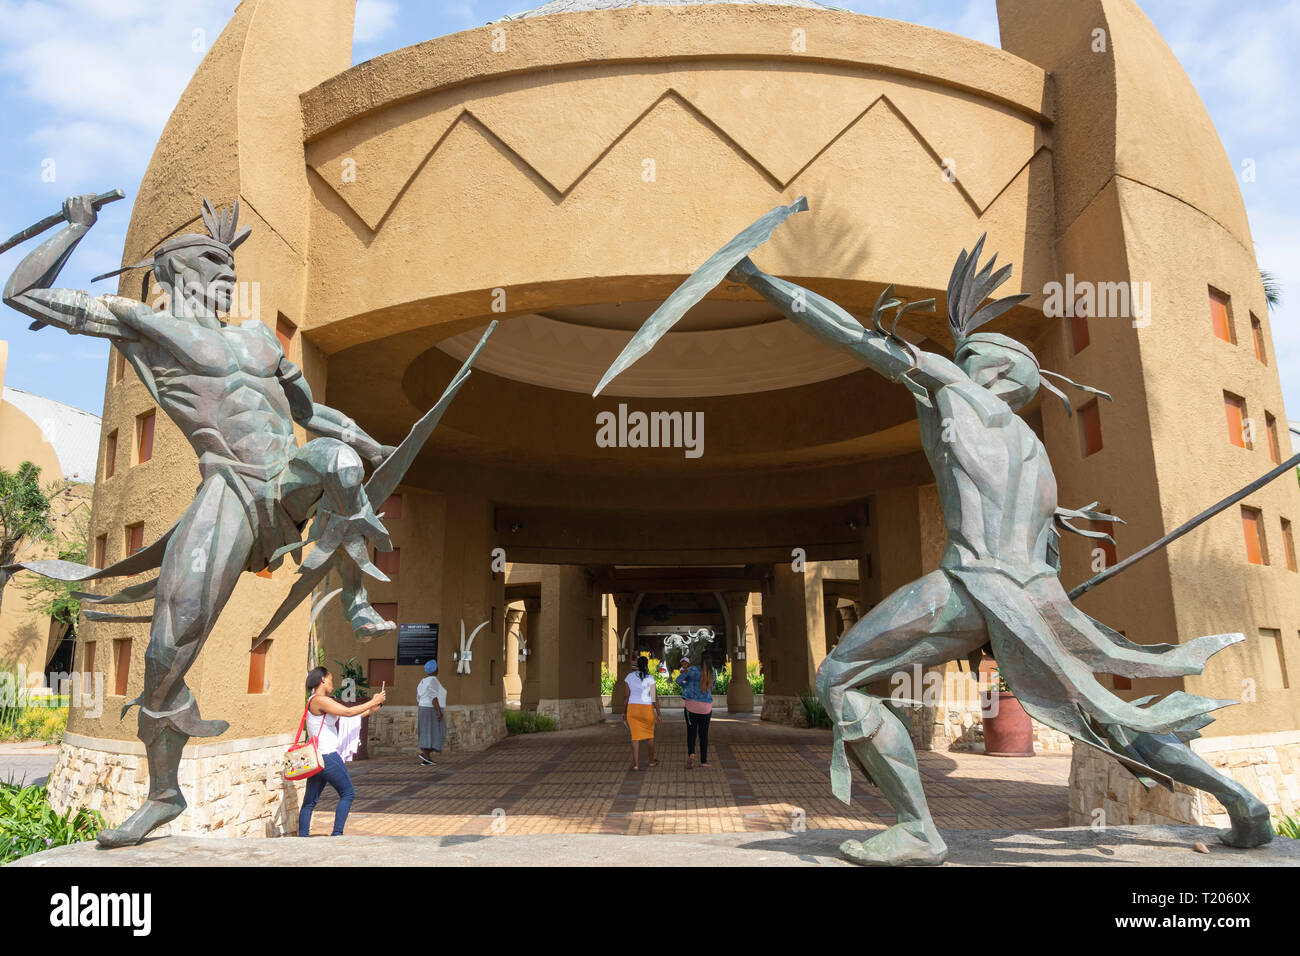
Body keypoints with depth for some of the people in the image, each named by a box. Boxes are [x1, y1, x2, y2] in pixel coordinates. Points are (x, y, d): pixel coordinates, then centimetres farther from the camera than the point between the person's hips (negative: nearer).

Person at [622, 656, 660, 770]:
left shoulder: (629, 677, 2)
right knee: (650, 734, 18)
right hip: (647, 709, -2)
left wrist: (624, 712, 12)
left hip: (632, 708, 2)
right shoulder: (650, 678, -7)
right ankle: (652, 760, 28)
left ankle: (636, 764, -7)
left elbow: (627, 696, 4)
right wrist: (658, 714, -4)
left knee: (636, 736, 4)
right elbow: (654, 697, -9)